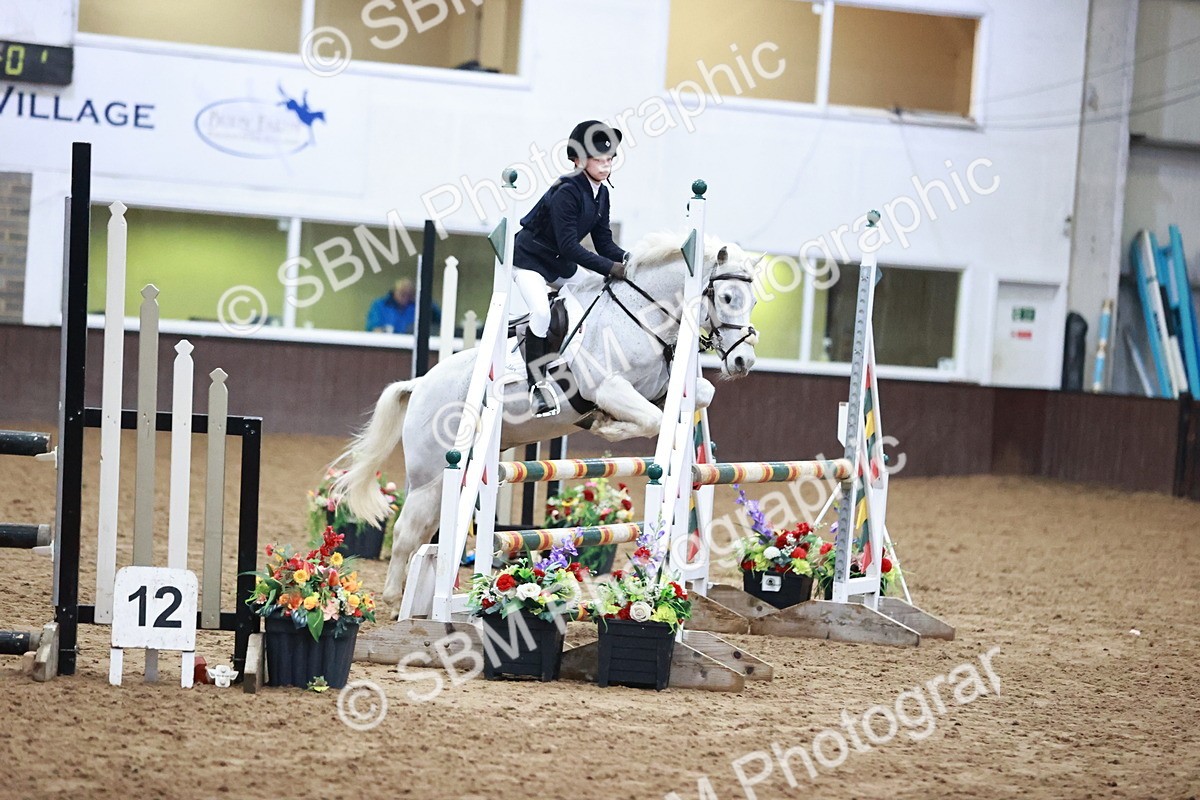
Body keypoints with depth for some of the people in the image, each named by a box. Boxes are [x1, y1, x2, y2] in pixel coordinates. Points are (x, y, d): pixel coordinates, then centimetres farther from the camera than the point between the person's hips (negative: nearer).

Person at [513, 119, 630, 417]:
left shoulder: (601, 194, -1)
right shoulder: (566, 192, -27)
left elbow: (603, 241, 1)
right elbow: (569, 245, -31)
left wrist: (626, 259, -18)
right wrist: (610, 268, -33)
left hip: (559, 263, 9)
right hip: (528, 258, -9)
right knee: (541, 312, -27)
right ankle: (537, 385, -20)